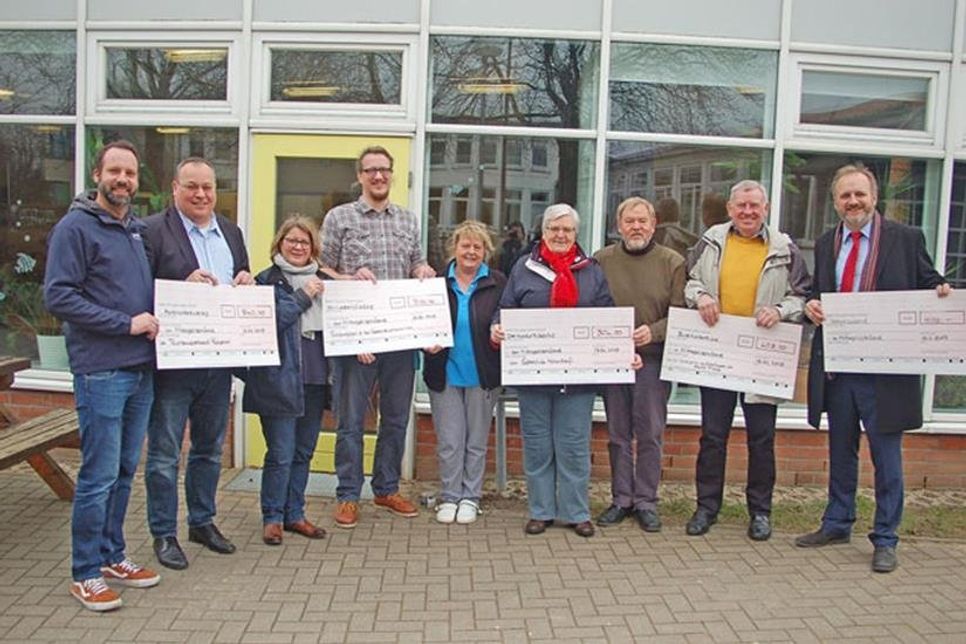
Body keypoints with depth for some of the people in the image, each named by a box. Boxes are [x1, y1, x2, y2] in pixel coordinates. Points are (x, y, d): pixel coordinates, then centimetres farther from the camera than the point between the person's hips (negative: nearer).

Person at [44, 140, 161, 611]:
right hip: (100, 372, -7)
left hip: (141, 369, 7)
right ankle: (85, 573, 12)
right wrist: (126, 324, -16)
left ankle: (112, 556, 28)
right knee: (99, 475, -2)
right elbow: (57, 297, -14)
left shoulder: (137, 229, 14)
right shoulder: (75, 227, -7)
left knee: (124, 471, 15)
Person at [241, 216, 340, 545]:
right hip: (280, 379, -5)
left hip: (316, 378, 5)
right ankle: (272, 518, 13)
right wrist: (303, 296, -15)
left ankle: (294, 514, 24)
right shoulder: (267, 280, -1)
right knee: (281, 453, -2)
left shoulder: (324, 280, 15)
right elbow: (268, 320, -16)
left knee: (304, 451, 13)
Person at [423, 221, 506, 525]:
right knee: (448, 441, 6)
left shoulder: (498, 283, -1)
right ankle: (450, 497, 20)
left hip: (482, 375, 0)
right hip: (444, 373, 0)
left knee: (476, 440, 10)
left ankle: (470, 497, 23)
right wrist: (428, 343, -11)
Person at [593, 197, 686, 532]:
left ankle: (646, 502, 16)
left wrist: (654, 331, -18)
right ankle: (621, 499, 21)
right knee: (618, 434, 10)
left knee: (650, 434, 4)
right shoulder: (602, 260, 5)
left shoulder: (672, 262, 2)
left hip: (653, 359, -1)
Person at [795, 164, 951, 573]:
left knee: (886, 458, 5)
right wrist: (811, 305, -5)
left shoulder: (906, 239, -1)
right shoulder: (825, 245, 11)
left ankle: (885, 540, 18)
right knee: (840, 452, 16)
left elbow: (929, 286, 3)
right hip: (836, 368, 4)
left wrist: (941, 292, -20)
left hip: (885, 369, -4)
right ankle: (837, 525, 31)